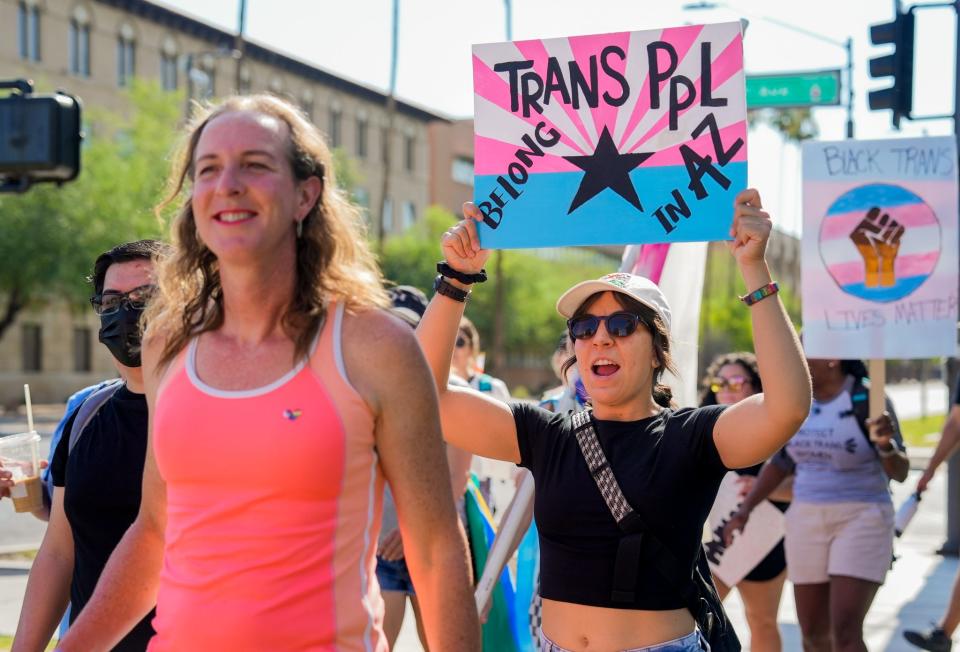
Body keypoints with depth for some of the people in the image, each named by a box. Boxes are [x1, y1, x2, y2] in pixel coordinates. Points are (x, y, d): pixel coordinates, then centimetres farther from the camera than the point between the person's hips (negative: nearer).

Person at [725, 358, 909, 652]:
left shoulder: (867, 399, -13)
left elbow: (899, 472, -15)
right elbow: (781, 463, 15)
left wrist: (885, 443, -35)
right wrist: (745, 509, 7)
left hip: (860, 520, -6)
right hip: (807, 521, 6)